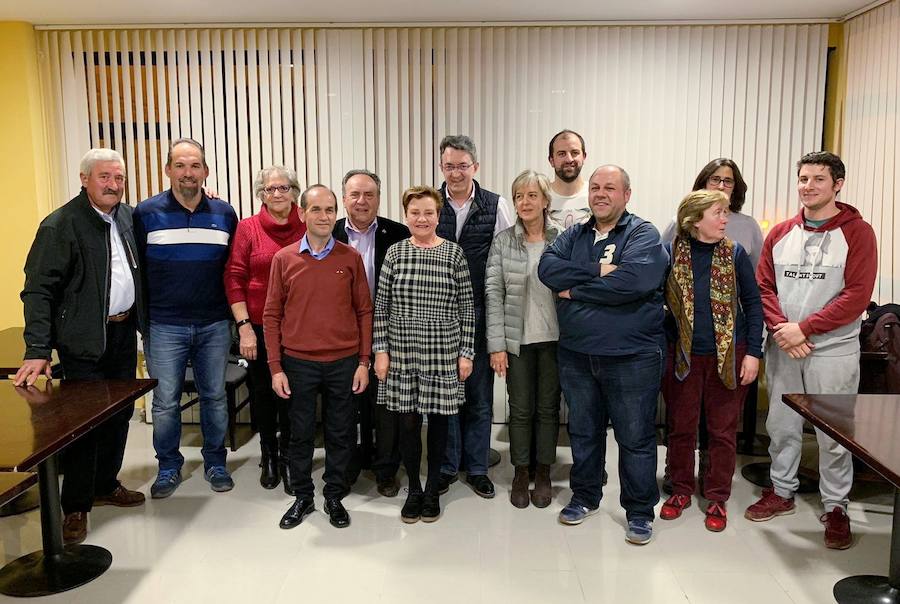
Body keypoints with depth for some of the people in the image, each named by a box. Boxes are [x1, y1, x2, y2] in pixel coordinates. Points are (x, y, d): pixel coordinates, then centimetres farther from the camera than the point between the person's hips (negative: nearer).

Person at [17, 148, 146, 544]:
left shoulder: (128, 217, 6)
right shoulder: (60, 225, -12)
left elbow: (140, 270, 21)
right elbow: (38, 290, -15)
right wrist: (38, 351, -21)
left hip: (124, 333, 6)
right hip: (86, 340, -6)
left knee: (121, 413, 15)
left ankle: (106, 485, 33)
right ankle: (76, 508, 15)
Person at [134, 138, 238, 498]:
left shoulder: (225, 214, 3)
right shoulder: (146, 213, -2)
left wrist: (237, 318, 5)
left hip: (214, 326, 2)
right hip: (164, 327, -1)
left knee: (215, 397, 11)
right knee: (165, 403, 6)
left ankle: (215, 462, 27)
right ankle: (169, 467, 25)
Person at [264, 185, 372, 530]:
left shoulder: (351, 258, 0)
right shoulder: (283, 259, 0)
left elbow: (364, 311, 3)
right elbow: (272, 315, 2)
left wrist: (363, 362, 0)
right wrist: (275, 367, -2)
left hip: (343, 363, 0)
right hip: (298, 363, 0)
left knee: (340, 434, 10)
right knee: (300, 433, 11)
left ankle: (334, 497, 27)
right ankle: (302, 497, 28)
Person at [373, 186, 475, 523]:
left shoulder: (454, 254, -1)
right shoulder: (395, 253, 2)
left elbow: (466, 308, 1)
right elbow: (381, 306, 3)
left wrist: (466, 353, -2)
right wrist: (380, 350, -2)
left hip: (443, 354, -1)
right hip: (401, 353, 1)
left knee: (438, 419, 9)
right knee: (407, 423, 5)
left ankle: (433, 489, 27)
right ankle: (413, 489, 25)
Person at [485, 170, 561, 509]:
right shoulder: (503, 242, -1)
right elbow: (494, 293, -4)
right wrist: (496, 344, -9)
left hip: (553, 338, 1)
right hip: (517, 339, 0)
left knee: (548, 407, 11)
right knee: (521, 410, 8)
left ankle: (543, 474, 26)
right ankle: (520, 475, 24)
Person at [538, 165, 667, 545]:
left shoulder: (644, 235, -6)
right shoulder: (574, 236, 10)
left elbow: (632, 280, -24)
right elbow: (547, 268, -7)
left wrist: (575, 289, -14)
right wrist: (597, 271, -19)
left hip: (631, 356, -5)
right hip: (576, 354, 5)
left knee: (636, 437, 6)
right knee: (583, 431, 17)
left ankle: (640, 511, 22)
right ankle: (585, 497, 35)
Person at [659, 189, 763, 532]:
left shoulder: (735, 254, -1)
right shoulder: (671, 254, -4)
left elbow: (753, 304, 2)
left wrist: (753, 352, -4)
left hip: (728, 355, 0)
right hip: (683, 356, 0)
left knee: (723, 430, 8)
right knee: (681, 427, 11)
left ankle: (717, 498, 23)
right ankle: (681, 491, 28)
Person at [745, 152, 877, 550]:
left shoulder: (857, 233, -5)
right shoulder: (780, 234, 7)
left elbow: (857, 296, -13)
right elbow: (763, 287, 5)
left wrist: (803, 328, -18)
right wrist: (781, 329, -11)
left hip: (833, 350, -4)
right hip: (782, 349, 4)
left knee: (834, 435, 5)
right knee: (781, 425, 13)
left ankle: (836, 507, 21)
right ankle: (782, 492, 30)